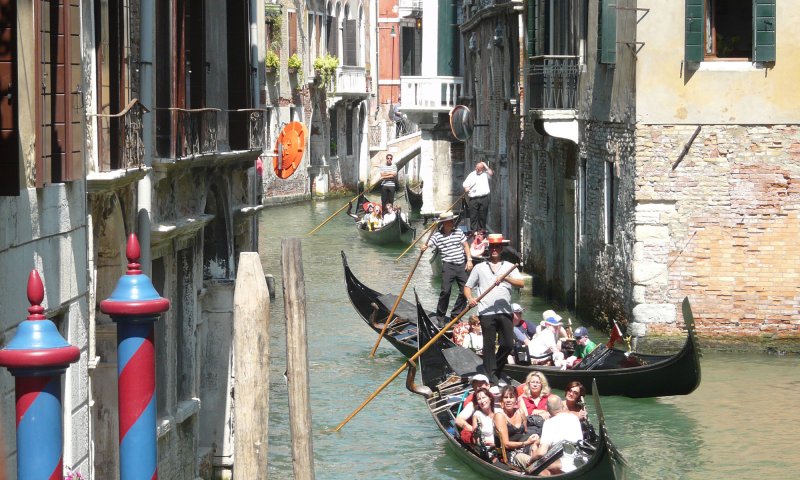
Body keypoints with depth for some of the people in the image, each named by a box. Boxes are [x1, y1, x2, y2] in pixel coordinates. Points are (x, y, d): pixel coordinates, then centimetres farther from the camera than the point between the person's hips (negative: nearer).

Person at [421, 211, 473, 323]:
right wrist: (424, 246, -40)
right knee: (445, 290, -12)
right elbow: (428, 244, -16)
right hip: (448, 266, -4)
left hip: (462, 265, 4)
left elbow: (465, 246, 13)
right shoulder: (437, 235, -4)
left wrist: (469, 260, 5)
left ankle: (456, 315, 17)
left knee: (465, 291, 4)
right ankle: (440, 317, 0)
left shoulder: (458, 232, 7)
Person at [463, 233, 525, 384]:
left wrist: (505, 278, -17)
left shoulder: (509, 267, 13)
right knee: (489, 345, -1)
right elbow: (467, 287, 12)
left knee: (508, 345, 0)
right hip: (487, 312, -2)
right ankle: (491, 376, 3)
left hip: (505, 311, 2)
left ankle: (496, 369, 20)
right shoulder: (479, 268, 12)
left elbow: (521, 284, -2)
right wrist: (470, 298, -9)